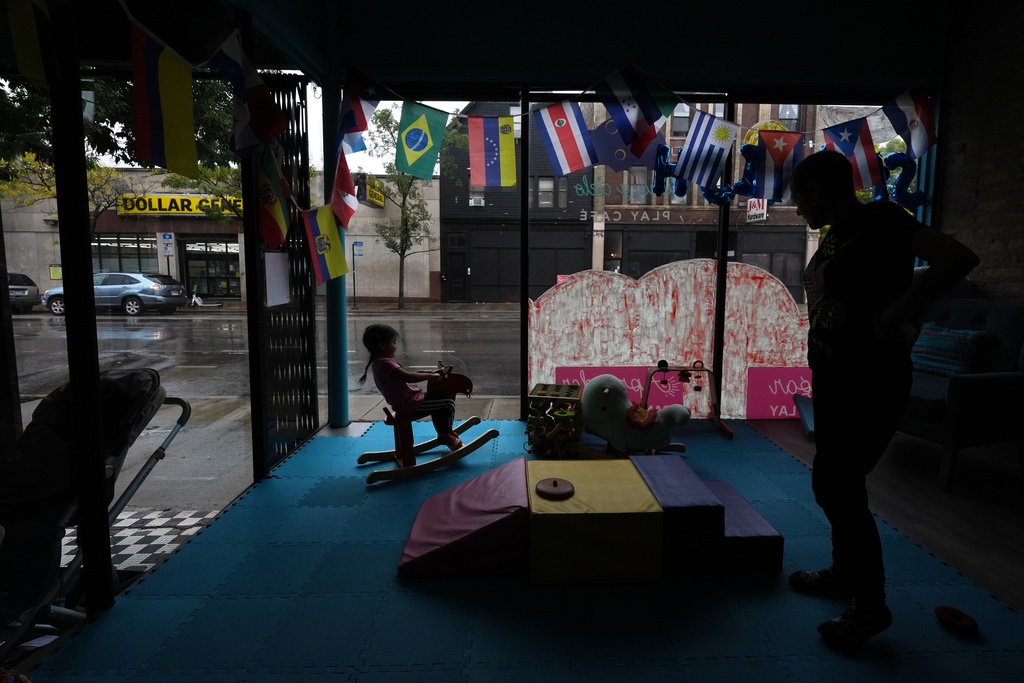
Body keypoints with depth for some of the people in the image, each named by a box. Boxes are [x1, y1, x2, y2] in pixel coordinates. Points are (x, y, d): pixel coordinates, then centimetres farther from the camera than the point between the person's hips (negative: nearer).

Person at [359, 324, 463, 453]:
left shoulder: (381, 362, 13)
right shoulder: (384, 363, -21)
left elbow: (408, 375, 17)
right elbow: (409, 377, -32)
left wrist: (431, 372, 9)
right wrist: (431, 376, -21)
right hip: (411, 405, -11)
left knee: (439, 400, 25)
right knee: (448, 399, -5)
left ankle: (443, 433, 34)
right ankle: (445, 435, 10)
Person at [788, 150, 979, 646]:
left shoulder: (880, 220, -14)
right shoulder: (837, 234, 11)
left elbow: (960, 258, -25)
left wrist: (896, 315, -25)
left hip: (871, 380, -9)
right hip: (831, 373, 9)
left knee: (835, 485, -6)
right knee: (834, 481, 17)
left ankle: (871, 606, 12)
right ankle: (845, 571, 36)